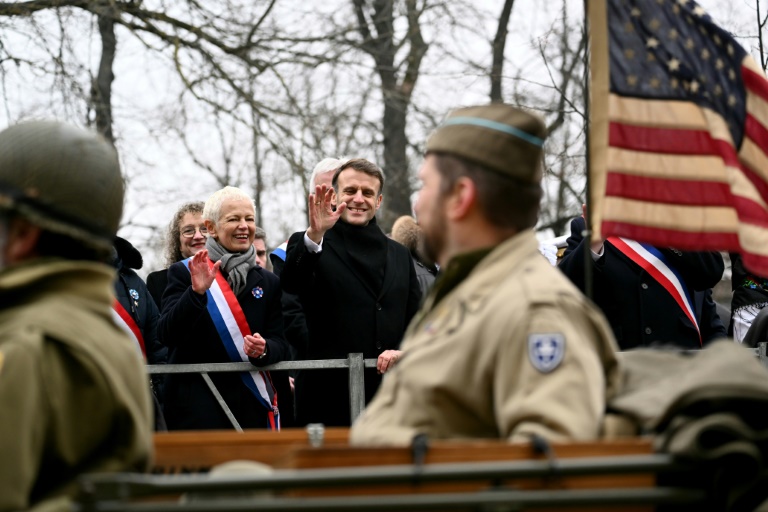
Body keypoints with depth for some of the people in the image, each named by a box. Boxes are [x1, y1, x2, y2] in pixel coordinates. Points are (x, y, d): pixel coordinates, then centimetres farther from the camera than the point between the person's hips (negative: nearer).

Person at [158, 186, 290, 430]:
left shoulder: (268, 282, 13)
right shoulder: (184, 273, 1)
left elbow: (280, 345, 10)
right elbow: (166, 335, -10)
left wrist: (264, 350, -13)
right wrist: (197, 292, -23)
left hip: (252, 403, 3)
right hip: (197, 404, -3)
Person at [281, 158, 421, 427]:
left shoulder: (399, 255, 18)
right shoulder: (308, 244, 4)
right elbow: (291, 283, -18)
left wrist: (404, 352, -3)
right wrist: (314, 235, -33)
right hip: (328, 396, -4)